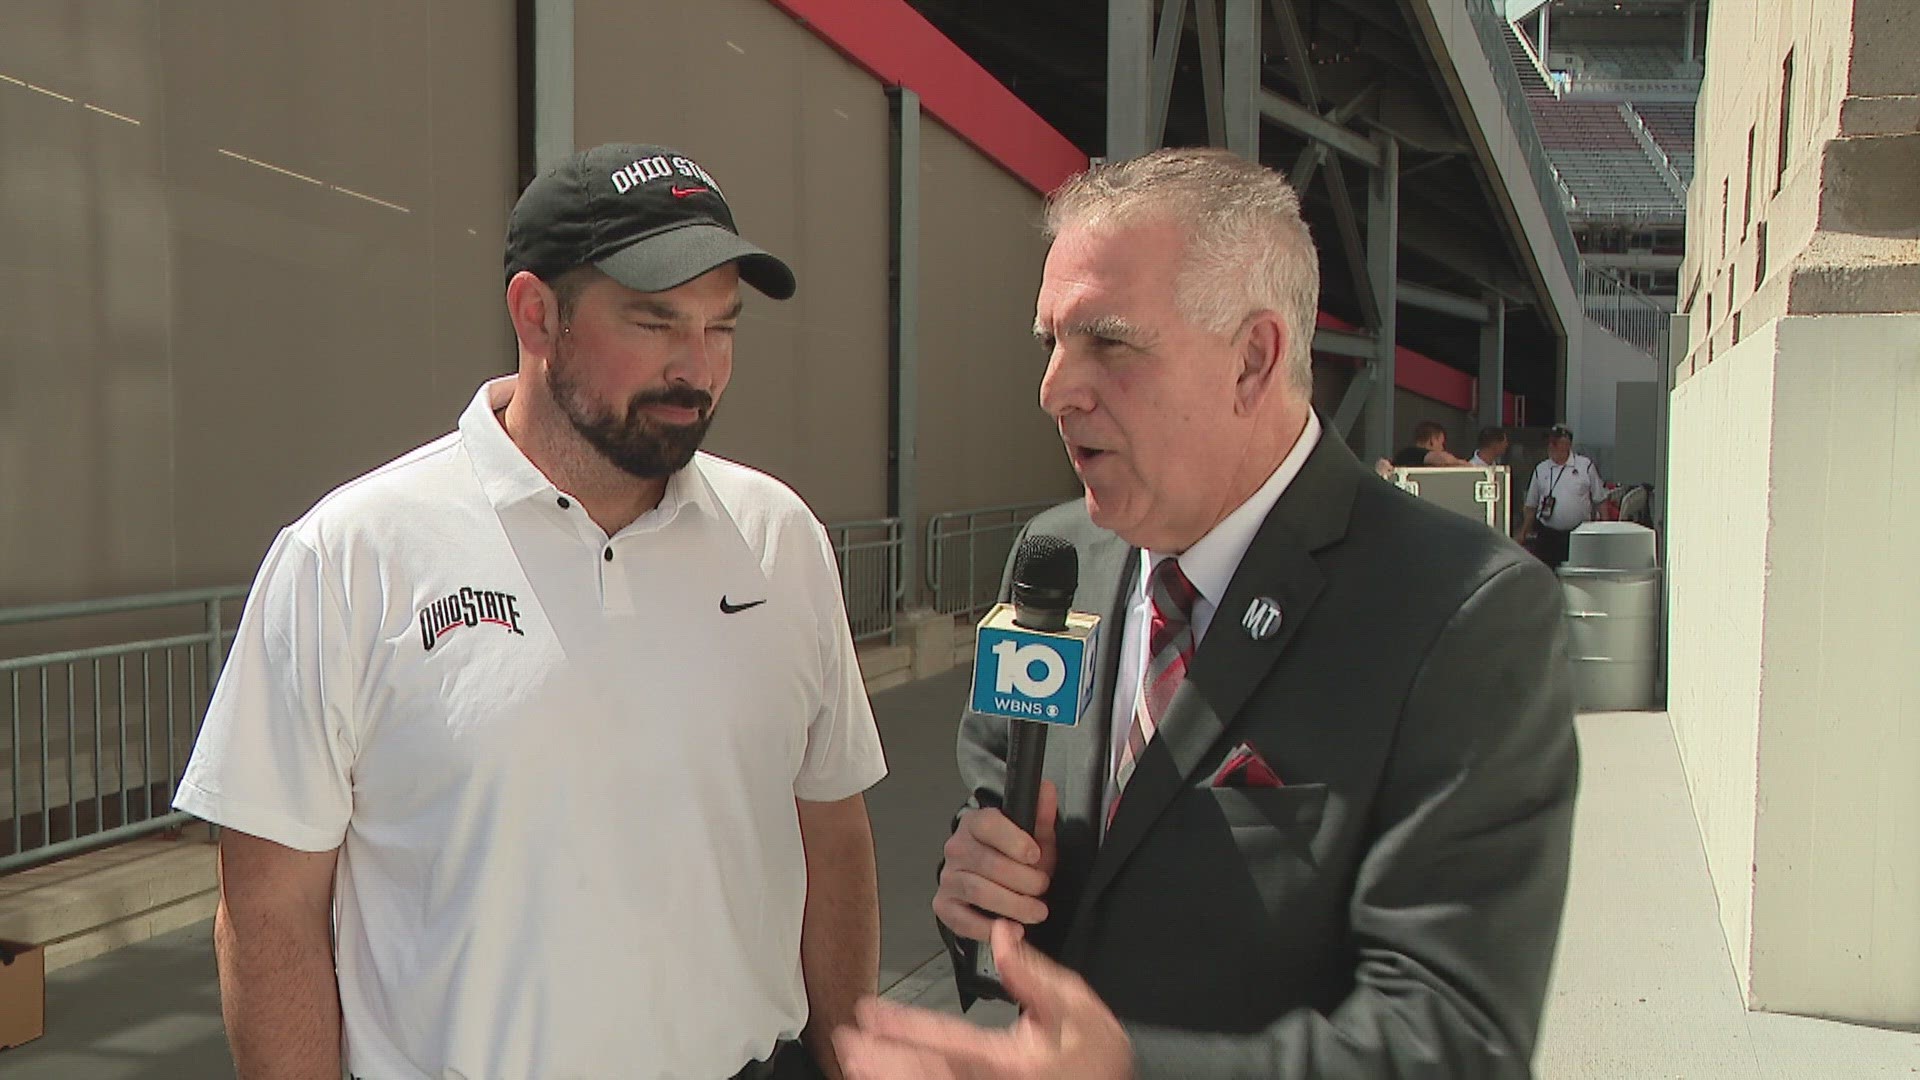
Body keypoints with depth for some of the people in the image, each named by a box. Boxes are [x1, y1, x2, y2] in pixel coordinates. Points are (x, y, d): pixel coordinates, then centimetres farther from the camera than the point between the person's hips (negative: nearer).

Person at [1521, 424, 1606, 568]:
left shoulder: (1586, 466, 2)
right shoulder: (1540, 470, 9)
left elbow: (1600, 500, 5)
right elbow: (1531, 506, 14)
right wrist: (1523, 534, 11)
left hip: (1579, 534, -2)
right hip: (1547, 534, 2)